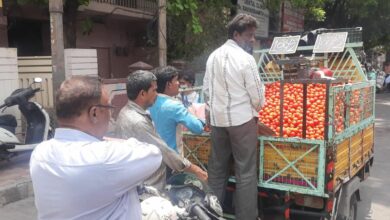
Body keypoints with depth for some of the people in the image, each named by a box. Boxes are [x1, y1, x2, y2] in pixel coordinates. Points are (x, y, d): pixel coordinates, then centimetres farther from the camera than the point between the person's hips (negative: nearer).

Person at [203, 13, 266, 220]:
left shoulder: (213, 56, 6)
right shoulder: (245, 58, -13)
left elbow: (206, 89, 10)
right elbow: (257, 96, -8)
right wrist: (256, 109, 11)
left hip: (217, 119, 6)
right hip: (242, 120, -6)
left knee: (216, 168, 14)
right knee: (245, 172, 3)